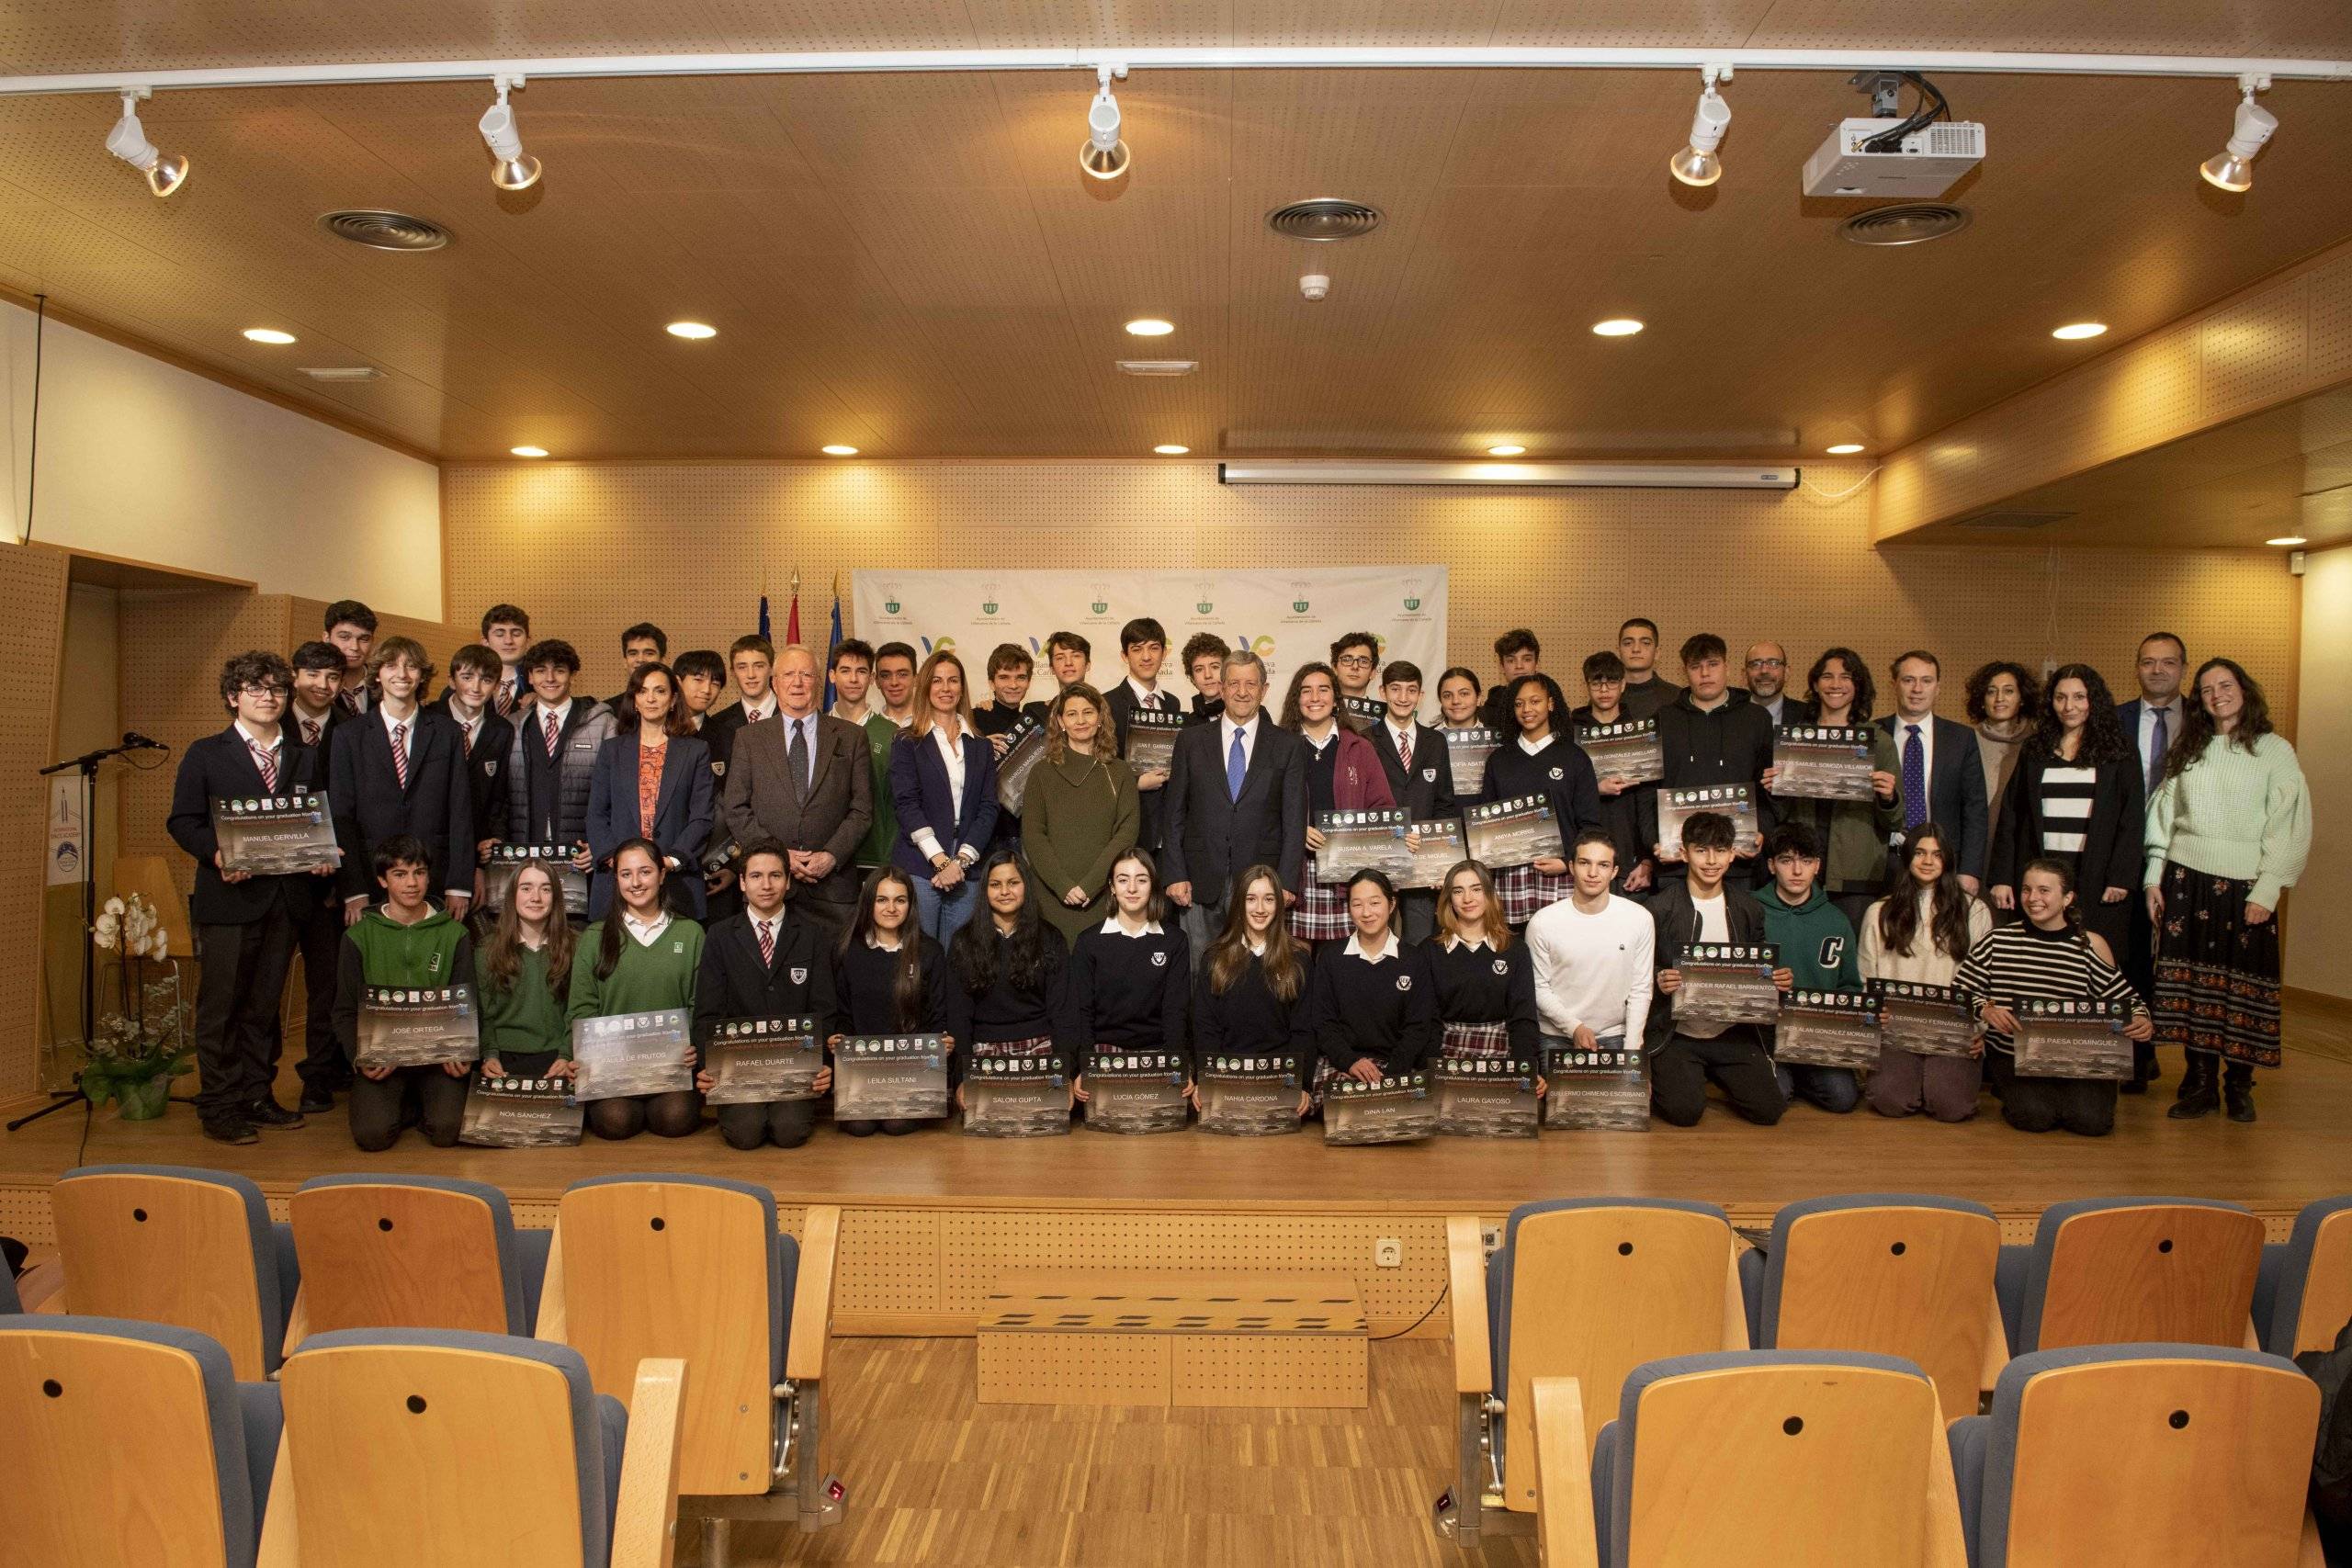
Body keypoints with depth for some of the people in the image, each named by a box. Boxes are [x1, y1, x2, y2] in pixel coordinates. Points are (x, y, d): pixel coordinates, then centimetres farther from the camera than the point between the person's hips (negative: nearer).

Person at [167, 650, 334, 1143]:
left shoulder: (305, 758, 14)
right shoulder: (205, 755, 3)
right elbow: (182, 821, -2)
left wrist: (323, 856, -5)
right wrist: (216, 853, -19)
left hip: (286, 896, 4)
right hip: (229, 898, -4)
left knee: (264, 1005, 12)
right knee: (220, 1005, 1)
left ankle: (256, 1097, 20)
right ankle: (217, 1107, 8)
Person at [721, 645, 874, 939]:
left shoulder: (850, 737, 9)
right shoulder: (749, 737, 10)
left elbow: (862, 809, 5)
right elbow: (735, 809, 5)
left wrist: (832, 855, -9)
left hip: (832, 883, 0)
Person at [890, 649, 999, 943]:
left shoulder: (981, 746, 14)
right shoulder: (907, 744, 6)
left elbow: (988, 808, 6)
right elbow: (906, 804, -4)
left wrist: (961, 860, -8)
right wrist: (940, 860, -14)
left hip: (967, 867, 2)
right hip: (918, 868, -2)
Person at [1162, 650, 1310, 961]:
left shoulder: (1289, 746, 6)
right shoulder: (1191, 741, 8)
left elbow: (1295, 820, 3)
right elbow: (1174, 814, 7)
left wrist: (1286, 883, -5)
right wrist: (1175, 875, -1)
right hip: (1201, 884, 1)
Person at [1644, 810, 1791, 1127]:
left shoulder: (1748, 909, 7)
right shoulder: (1660, 909, -7)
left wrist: (1781, 980, -6)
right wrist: (1658, 982, -25)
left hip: (1733, 1032, 4)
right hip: (1676, 1032, -4)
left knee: (1768, 1109, -9)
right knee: (1684, 1111, -21)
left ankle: (1714, 1077, 21)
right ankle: (1660, 1077, 14)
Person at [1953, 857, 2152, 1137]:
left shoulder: (2091, 945, 3)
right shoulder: (1999, 939, 0)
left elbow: (2124, 999, 9)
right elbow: (1959, 990, 0)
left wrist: (2141, 1020, -13)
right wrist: (1985, 1010, -19)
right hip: (2012, 1054, -1)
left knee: (2093, 1120, -21)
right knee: (2035, 1117, -24)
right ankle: (2010, 1090, 12)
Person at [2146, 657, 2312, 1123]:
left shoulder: (2274, 750, 1)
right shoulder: (2187, 750, 12)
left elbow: (2290, 826, -3)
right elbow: (2163, 814, 13)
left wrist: (2266, 891, -9)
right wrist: (2154, 877, 6)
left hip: (2244, 885, -3)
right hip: (2186, 879, 3)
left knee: (2242, 984, -2)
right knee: (2190, 978, 0)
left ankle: (2239, 1086, 10)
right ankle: (2199, 1084, 8)